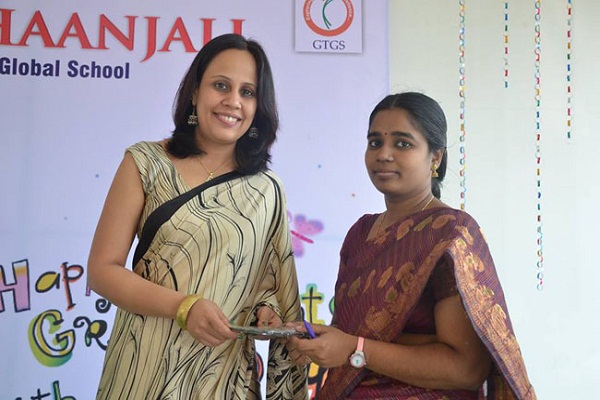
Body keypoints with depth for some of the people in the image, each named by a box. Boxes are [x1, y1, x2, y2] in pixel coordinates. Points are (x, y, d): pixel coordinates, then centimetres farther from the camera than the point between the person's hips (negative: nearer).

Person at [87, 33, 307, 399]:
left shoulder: (268, 191, 1)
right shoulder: (146, 164, -4)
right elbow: (102, 270, -8)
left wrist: (267, 310, -10)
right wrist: (184, 306, -20)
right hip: (143, 370, -1)